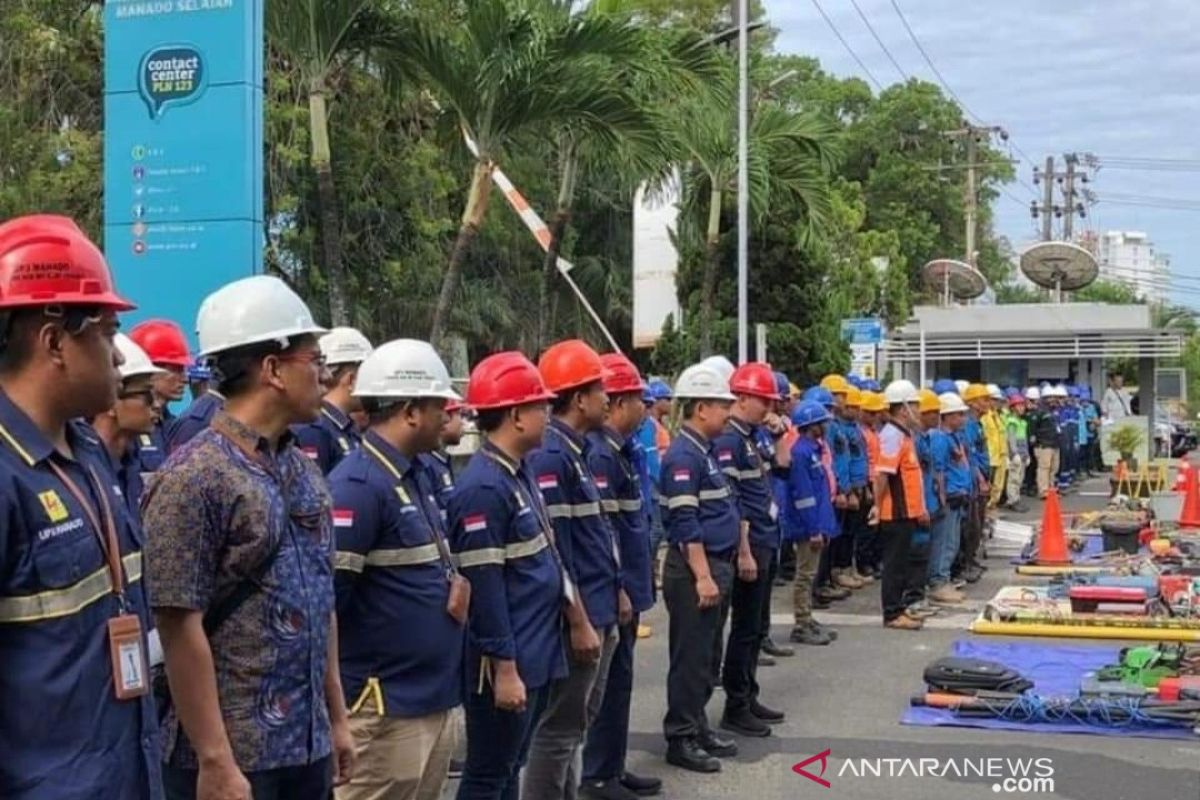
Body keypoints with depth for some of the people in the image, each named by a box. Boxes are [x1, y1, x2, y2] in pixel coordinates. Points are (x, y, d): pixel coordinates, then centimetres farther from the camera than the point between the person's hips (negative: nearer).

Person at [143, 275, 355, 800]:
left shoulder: (304, 472, 10)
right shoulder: (194, 478, -15)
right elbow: (180, 628, -18)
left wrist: (336, 718, 14)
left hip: (307, 746, 8)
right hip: (234, 755, -7)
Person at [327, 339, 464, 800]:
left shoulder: (418, 476, 12)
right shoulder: (357, 485, -18)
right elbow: (328, 595, -19)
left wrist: (457, 582, 0)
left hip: (435, 696, 9)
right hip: (387, 708, -9)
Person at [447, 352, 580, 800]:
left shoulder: (519, 474, 10)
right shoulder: (483, 488, -21)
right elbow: (483, 589, -22)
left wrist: (577, 621, 17)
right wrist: (503, 669, -20)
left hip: (537, 655, 9)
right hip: (508, 663, -9)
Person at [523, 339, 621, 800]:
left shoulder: (576, 450, 12)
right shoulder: (550, 456, -19)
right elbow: (551, 548, -22)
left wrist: (615, 591, 19)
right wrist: (577, 617, -21)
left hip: (599, 610, 10)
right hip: (579, 614, -10)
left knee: (580, 720, 19)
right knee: (560, 727, -1)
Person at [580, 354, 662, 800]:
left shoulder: (620, 450, 11)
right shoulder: (601, 455, -20)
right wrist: (618, 591, -21)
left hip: (625, 586, 10)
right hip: (614, 590, -10)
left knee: (619, 680, 16)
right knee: (611, 683, -1)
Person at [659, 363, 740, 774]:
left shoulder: (705, 451, 13)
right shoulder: (683, 455, -17)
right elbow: (686, 525, -21)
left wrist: (719, 571, 19)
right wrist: (703, 576, -22)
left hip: (716, 564, 10)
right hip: (693, 569, -10)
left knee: (708, 657, 17)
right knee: (691, 658, -1)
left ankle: (698, 726, 27)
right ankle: (681, 739, 7)